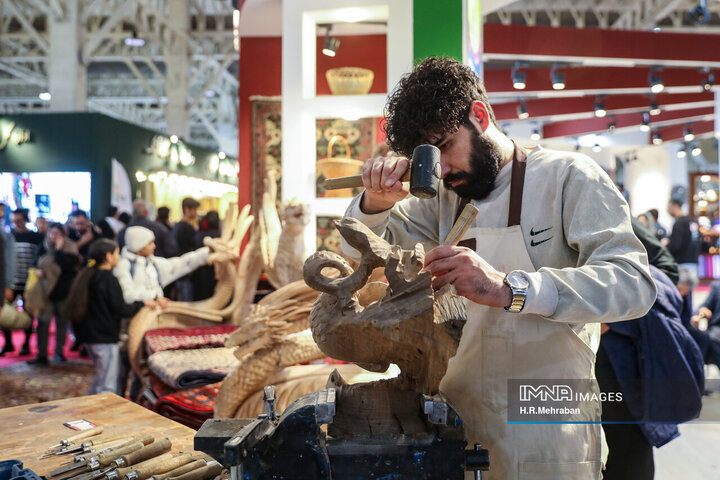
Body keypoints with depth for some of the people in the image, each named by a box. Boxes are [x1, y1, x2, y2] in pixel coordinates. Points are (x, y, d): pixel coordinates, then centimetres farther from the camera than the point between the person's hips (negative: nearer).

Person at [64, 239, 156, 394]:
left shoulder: (86, 276, 10)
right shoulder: (109, 279, -16)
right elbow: (120, 309, -19)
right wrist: (142, 303, -7)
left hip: (89, 335, 9)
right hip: (105, 337, -9)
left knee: (101, 377, 25)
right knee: (107, 386, -3)